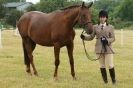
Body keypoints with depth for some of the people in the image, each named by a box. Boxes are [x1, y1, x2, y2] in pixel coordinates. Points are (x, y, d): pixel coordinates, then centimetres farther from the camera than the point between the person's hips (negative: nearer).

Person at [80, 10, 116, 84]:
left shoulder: (110, 27, 3)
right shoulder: (95, 27, 7)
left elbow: (113, 38, 1)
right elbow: (91, 37, 5)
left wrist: (107, 40, -19)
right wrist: (84, 36, -13)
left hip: (108, 48, -2)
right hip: (99, 48, 2)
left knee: (110, 65, -4)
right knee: (102, 65, 7)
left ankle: (113, 79, 17)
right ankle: (105, 81, 18)